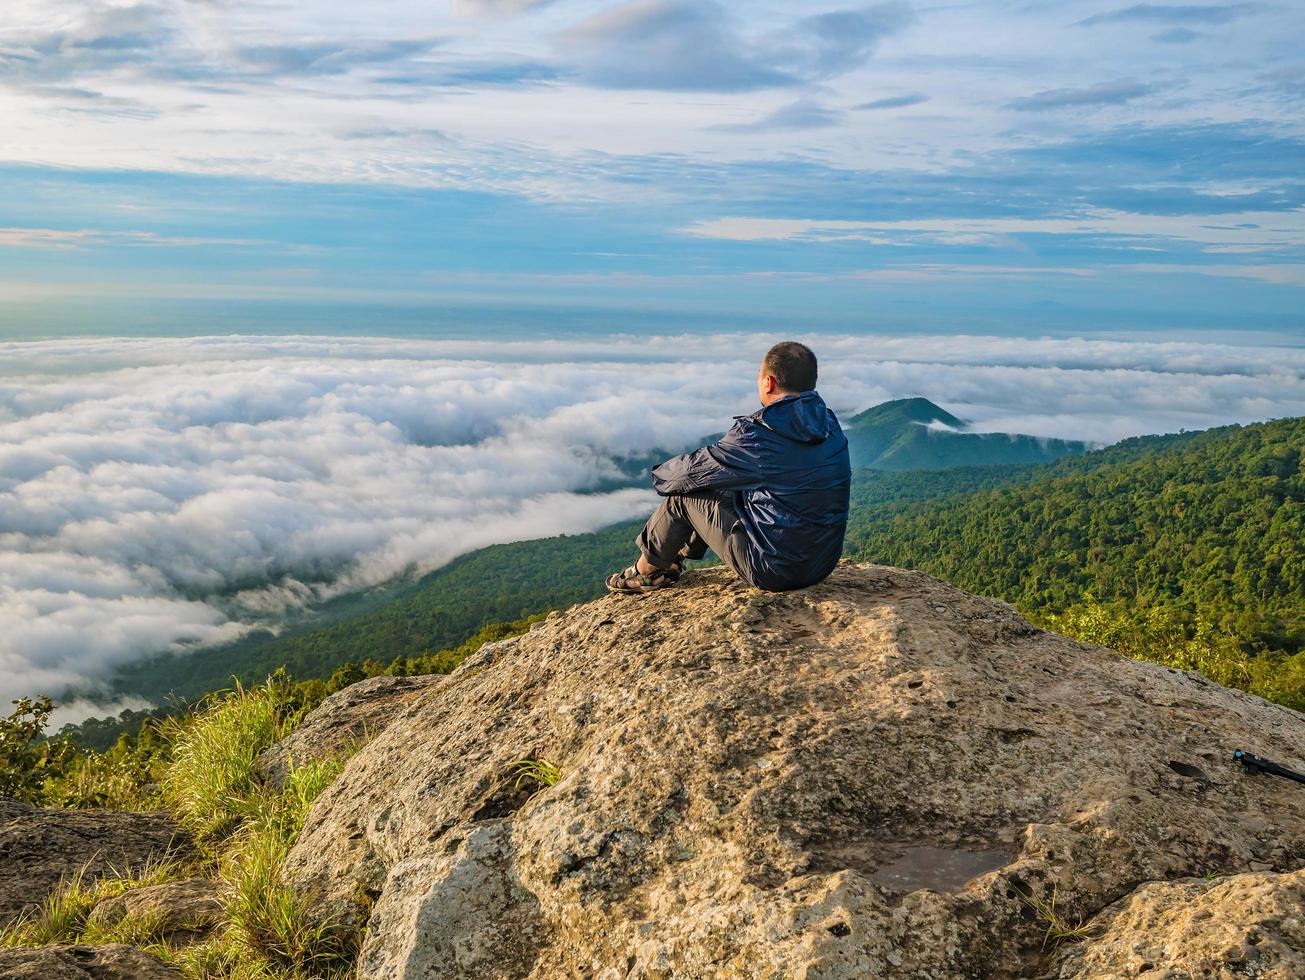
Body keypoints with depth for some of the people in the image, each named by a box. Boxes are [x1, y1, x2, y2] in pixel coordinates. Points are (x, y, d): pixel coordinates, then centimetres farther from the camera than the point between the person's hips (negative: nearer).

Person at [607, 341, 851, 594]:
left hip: (775, 572, -7)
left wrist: (660, 474, 14)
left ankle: (645, 571, 27)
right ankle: (679, 555, 40)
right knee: (725, 490, 23)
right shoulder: (830, 424, 1)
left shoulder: (760, 434, -21)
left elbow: (693, 470, -9)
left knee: (685, 496, 7)